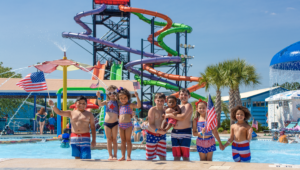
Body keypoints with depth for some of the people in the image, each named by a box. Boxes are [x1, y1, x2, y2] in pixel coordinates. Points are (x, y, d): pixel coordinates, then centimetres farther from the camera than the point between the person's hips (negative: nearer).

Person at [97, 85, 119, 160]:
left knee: (114, 139, 3)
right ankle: (110, 155, 11)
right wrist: (99, 97, -26)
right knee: (109, 140, 6)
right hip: (107, 123, 1)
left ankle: (115, 155, 8)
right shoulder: (107, 102, 5)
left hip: (114, 123, -1)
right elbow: (100, 104, -10)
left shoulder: (117, 102, 5)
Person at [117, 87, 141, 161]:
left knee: (128, 140, -1)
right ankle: (123, 156, 10)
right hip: (121, 125, 5)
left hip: (128, 124, -4)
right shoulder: (120, 106, 16)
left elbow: (138, 106, -15)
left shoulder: (130, 105, 1)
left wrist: (137, 97, -21)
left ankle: (128, 156, 2)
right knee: (123, 141, 7)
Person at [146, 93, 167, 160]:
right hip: (152, 135, -4)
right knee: (149, 157, 4)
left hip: (162, 135, 5)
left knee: (163, 157, 2)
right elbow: (151, 124, -16)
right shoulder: (152, 110, -10)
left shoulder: (165, 110, 6)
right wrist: (158, 131, -31)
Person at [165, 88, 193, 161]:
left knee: (185, 156, -4)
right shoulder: (177, 106, 18)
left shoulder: (188, 105, -3)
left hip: (185, 133, -7)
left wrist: (170, 115, -10)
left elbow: (182, 117, -18)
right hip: (175, 132, 7)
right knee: (176, 156, 8)